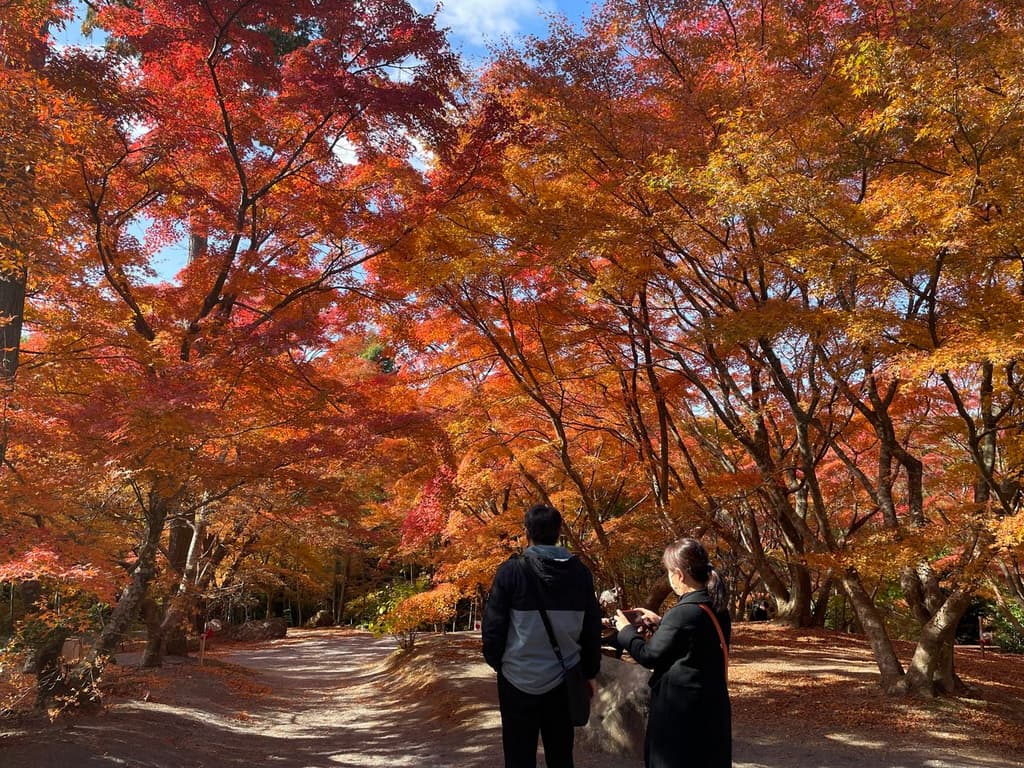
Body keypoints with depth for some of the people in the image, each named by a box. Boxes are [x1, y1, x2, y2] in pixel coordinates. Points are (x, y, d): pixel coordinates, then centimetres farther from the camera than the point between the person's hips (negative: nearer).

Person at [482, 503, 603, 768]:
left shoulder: (512, 569, -11)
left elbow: (494, 624, -8)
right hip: (564, 679, 3)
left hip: (519, 679, -3)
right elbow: (592, 627, 3)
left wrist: (496, 661, 9)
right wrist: (590, 672, 14)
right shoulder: (580, 572, -2)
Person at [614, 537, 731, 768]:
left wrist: (627, 631, 1)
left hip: (680, 708, -8)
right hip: (711, 705, 8)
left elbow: (649, 656, -14)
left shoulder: (682, 613, -23)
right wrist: (661, 623, 16)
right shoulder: (717, 608, 2)